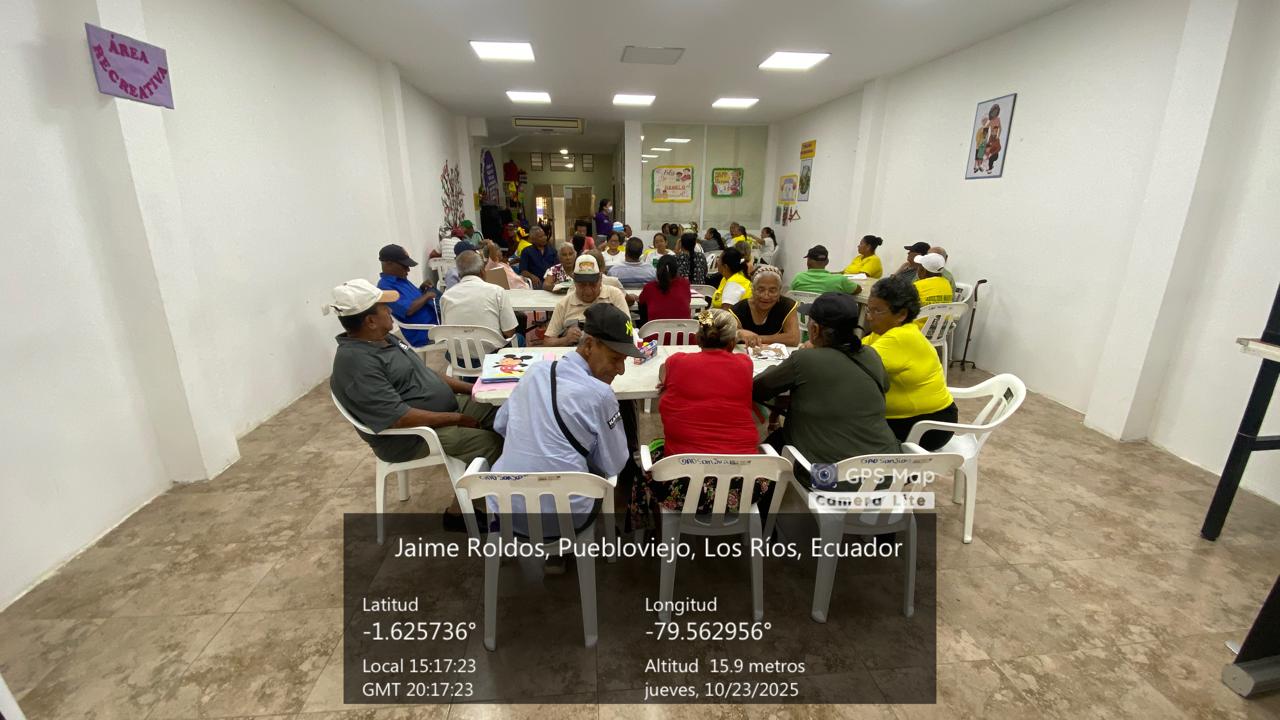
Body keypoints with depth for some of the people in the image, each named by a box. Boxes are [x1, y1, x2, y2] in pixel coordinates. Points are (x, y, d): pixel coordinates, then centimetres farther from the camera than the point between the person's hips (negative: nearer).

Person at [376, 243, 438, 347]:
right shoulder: (385, 287, -16)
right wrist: (427, 296, -11)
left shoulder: (400, 279, 13)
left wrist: (421, 289, 6)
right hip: (421, 334, -10)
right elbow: (408, 310, -25)